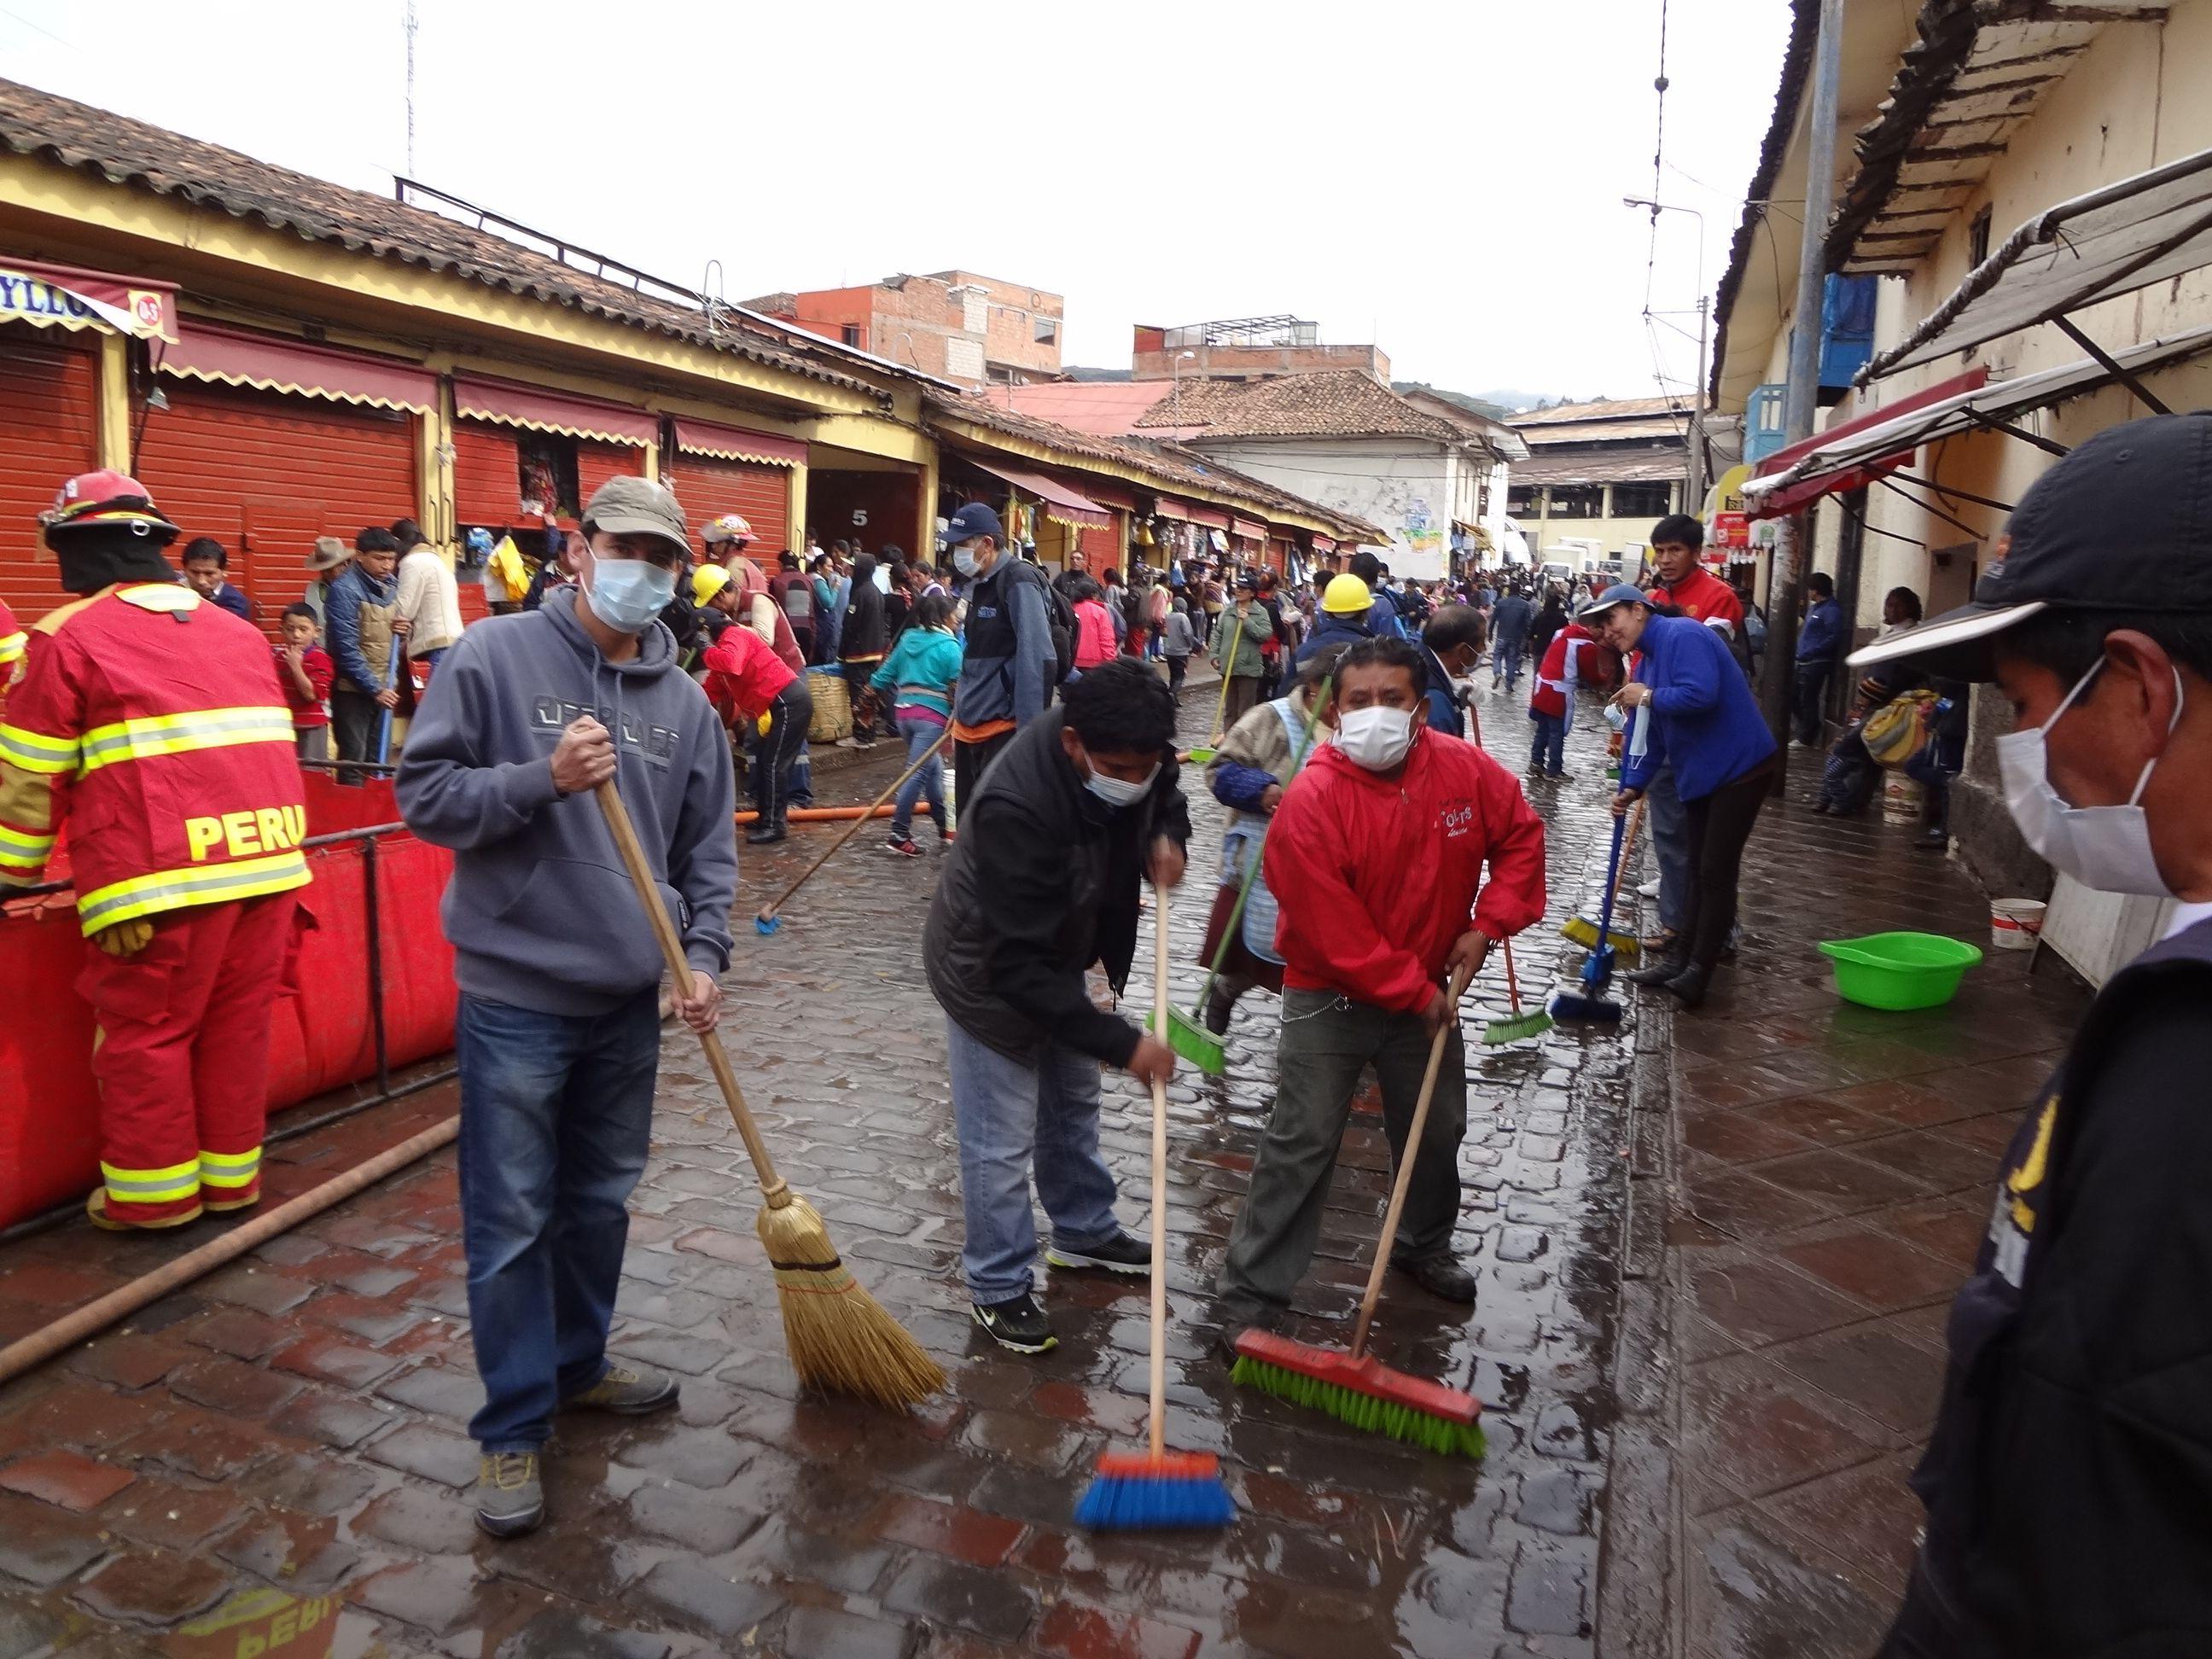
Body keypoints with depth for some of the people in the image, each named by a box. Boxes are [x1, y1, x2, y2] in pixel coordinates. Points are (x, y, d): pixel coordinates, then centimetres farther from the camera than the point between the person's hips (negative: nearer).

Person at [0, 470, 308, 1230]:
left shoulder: (70, 636, 1)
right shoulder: (237, 630, 19)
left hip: (162, 878, -6)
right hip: (267, 858, 6)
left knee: (145, 1031, 7)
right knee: (240, 1022, 13)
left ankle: (154, 1191, 15)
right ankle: (232, 1174, 23)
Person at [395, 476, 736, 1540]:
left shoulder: (684, 702, 5)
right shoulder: (492, 658, -7)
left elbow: (707, 849, 9)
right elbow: (423, 795, -8)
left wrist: (703, 955, -5)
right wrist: (545, 780, -22)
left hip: (628, 1001, 5)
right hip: (516, 997, -5)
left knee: (602, 1201, 19)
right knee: (511, 1222, 3)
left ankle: (577, 1364, 39)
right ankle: (514, 1426, 19)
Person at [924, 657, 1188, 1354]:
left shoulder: (1133, 753, -19)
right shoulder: (1013, 808, -41)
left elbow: (1165, 798, 8)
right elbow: (1020, 964, -37)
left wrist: (1168, 837, -17)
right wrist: (1121, 1042, -34)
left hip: (1058, 957, 8)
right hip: (989, 974, -7)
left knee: (1073, 1103, 23)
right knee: (1001, 1140, 1)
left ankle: (1084, 1231, 44)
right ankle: (999, 1287, 21)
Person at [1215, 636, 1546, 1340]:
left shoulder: (1465, 770, -13)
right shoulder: (1310, 803, -27)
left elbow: (1520, 834, 4)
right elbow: (1334, 931, -24)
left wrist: (1487, 923, -8)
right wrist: (1416, 994, -18)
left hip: (1426, 992, 5)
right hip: (1329, 999, -5)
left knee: (1437, 1130, 21)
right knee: (1301, 1145, -1)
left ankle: (1424, 1247, 46)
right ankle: (1251, 1291, 12)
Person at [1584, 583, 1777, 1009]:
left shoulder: (1683, 635, -17)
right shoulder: (1646, 664, 12)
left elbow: (1701, 694, -33)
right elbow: (1649, 737, 12)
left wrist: (1649, 697, -17)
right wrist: (1632, 786, 1)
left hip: (1741, 767, -10)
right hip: (1700, 775, 10)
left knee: (1716, 872, -5)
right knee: (1699, 871, 16)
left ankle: (1697, 974, 0)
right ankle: (1683, 959, 25)